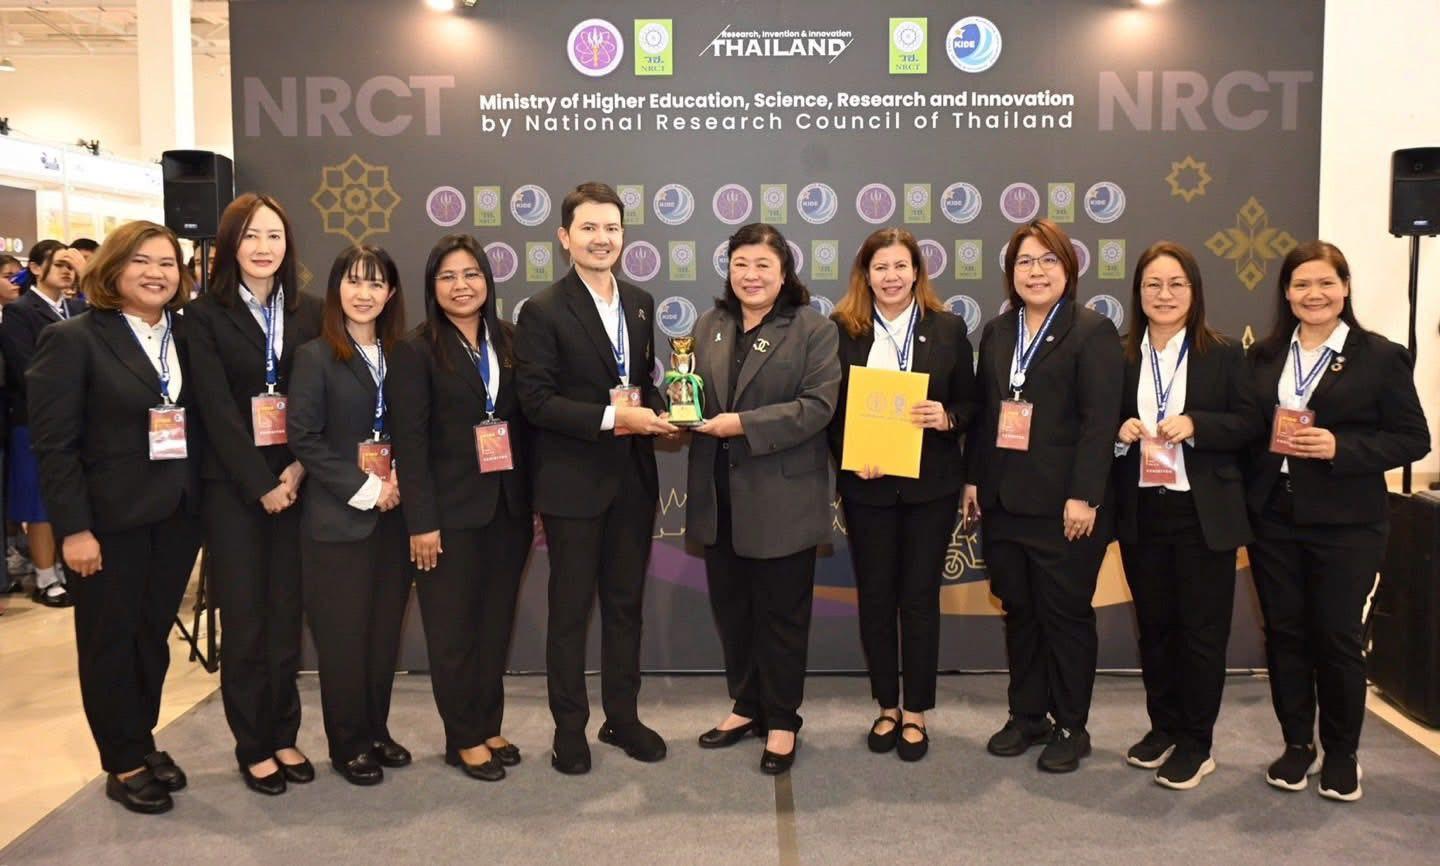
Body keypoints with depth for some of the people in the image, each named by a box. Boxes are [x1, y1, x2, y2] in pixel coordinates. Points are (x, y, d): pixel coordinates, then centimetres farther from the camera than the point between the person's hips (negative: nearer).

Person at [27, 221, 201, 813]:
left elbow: (203, 424, 6)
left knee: (153, 636, 16)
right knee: (110, 642, 10)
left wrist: (202, 506, -1)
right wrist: (74, 528, -15)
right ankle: (122, 765, 24)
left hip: (177, 515, 5)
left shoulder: (188, 337, 6)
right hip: (109, 520, -4)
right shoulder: (74, 340, -8)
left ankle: (143, 741, 33)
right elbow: (53, 444, -11)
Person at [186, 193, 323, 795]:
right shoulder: (205, 316, -2)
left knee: (286, 615, 8)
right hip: (233, 488, -2)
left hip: (296, 482, 3)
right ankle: (253, 746, 17)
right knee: (243, 619, 4)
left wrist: (300, 470, -10)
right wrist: (261, 485, -13)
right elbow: (217, 410, -8)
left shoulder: (309, 312, 7)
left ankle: (284, 735, 22)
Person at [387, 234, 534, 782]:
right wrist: (421, 521, -15)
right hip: (451, 512, -4)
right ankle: (464, 738, 20)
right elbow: (410, 442, -10)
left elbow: (525, 425, 7)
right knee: (454, 629, 7)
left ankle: (489, 726, 27)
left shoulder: (509, 342, 7)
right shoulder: (417, 351, -6)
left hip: (509, 508, 4)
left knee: (497, 623, 13)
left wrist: (534, 502, 5)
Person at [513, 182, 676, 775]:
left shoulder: (640, 303, 10)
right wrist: (609, 419, -21)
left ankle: (622, 716, 30)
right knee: (570, 608, 7)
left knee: (625, 602, 15)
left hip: (634, 479, 6)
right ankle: (569, 727, 22)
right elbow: (535, 400, -15)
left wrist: (650, 412, -4)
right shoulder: (543, 311, -9)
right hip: (574, 482, -5)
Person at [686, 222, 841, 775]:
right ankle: (747, 705, 33)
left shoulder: (813, 329, -5)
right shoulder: (709, 326, 12)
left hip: (782, 497, -5)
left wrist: (744, 426, -21)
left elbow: (817, 405, -14)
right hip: (719, 496, 5)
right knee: (730, 606, 15)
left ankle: (782, 721, 23)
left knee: (781, 613, 7)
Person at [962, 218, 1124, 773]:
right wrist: (973, 479, 8)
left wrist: (1083, 497, -18)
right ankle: (1027, 716, 27)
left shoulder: (1093, 332, -6)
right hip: (1004, 500, 6)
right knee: (1018, 612, 13)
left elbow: (1099, 422, -12)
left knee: (1066, 615, 5)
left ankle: (1070, 727, 20)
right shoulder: (997, 332, 14)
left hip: (1063, 505, -5)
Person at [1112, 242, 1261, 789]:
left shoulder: (1223, 354, 0)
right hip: (1141, 513, 3)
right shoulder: (1120, 357, 5)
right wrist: (1121, 434, -12)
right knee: (1154, 625, 12)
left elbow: (1249, 424, -4)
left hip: (1204, 513, -2)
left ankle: (1196, 744, 16)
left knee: (1202, 629, 4)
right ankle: (1163, 727, 27)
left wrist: (1195, 425, -19)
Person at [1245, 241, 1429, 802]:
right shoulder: (1264, 356, 8)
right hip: (1273, 518, 4)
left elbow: (1413, 439, -6)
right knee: (1283, 634, 10)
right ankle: (1296, 743, 26)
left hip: (1345, 524, -3)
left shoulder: (1380, 357, -3)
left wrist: (1339, 447, -18)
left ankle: (1342, 754, 23)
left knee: (1338, 639, 4)